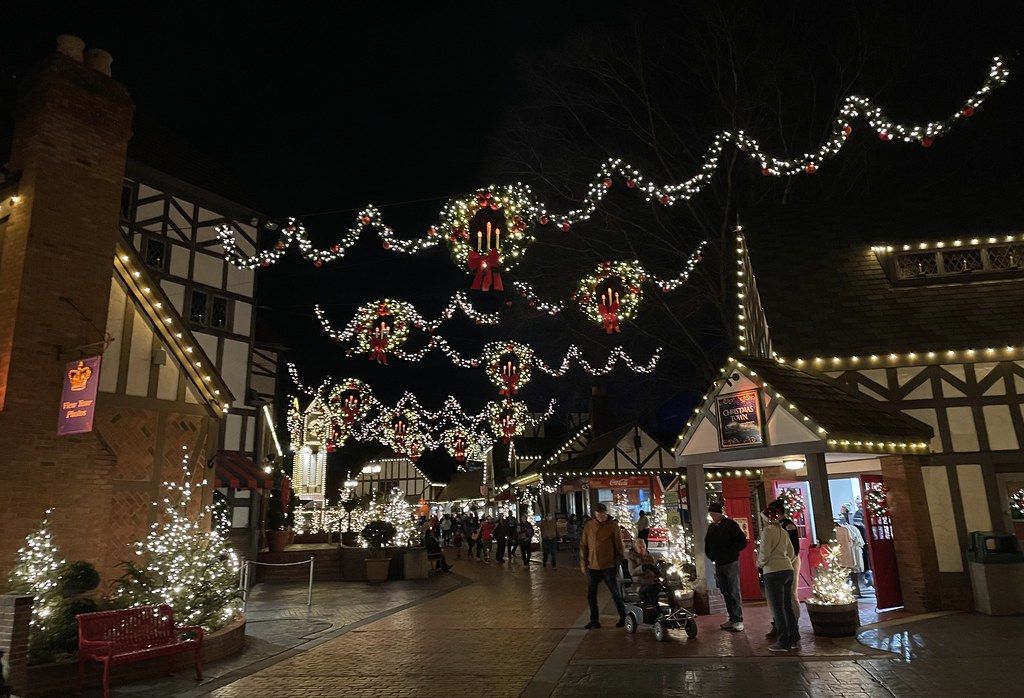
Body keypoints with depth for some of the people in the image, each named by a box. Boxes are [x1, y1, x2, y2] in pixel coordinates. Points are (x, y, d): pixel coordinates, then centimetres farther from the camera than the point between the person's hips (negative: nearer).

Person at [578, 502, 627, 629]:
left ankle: (623, 617, 26)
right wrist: (583, 563, 3)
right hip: (592, 566, 3)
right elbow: (583, 545, 6)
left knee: (615, 593, 8)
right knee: (591, 595, 9)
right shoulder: (589, 526, 0)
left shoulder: (613, 525, -7)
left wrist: (621, 561, -3)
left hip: (609, 566, -3)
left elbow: (619, 545, -3)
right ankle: (594, 621, 23)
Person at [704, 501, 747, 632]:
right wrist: (711, 556, 10)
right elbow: (707, 544, 23)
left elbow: (742, 542, -11)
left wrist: (730, 553, -13)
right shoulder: (711, 527, 10)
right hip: (718, 564, 6)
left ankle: (738, 620, -1)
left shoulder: (730, 525, -7)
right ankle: (732, 619, 14)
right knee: (726, 593, 8)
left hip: (731, 563, -6)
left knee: (734, 592, -6)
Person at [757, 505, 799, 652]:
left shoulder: (767, 531, -11)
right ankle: (793, 639, 20)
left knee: (777, 608, 0)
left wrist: (760, 563, 3)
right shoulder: (783, 532, 11)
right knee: (788, 607, 14)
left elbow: (765, 553, -15)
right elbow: (791, 553, 16)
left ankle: (783, 642, 4)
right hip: (788, 570, 8)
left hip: (773, 573, -7)